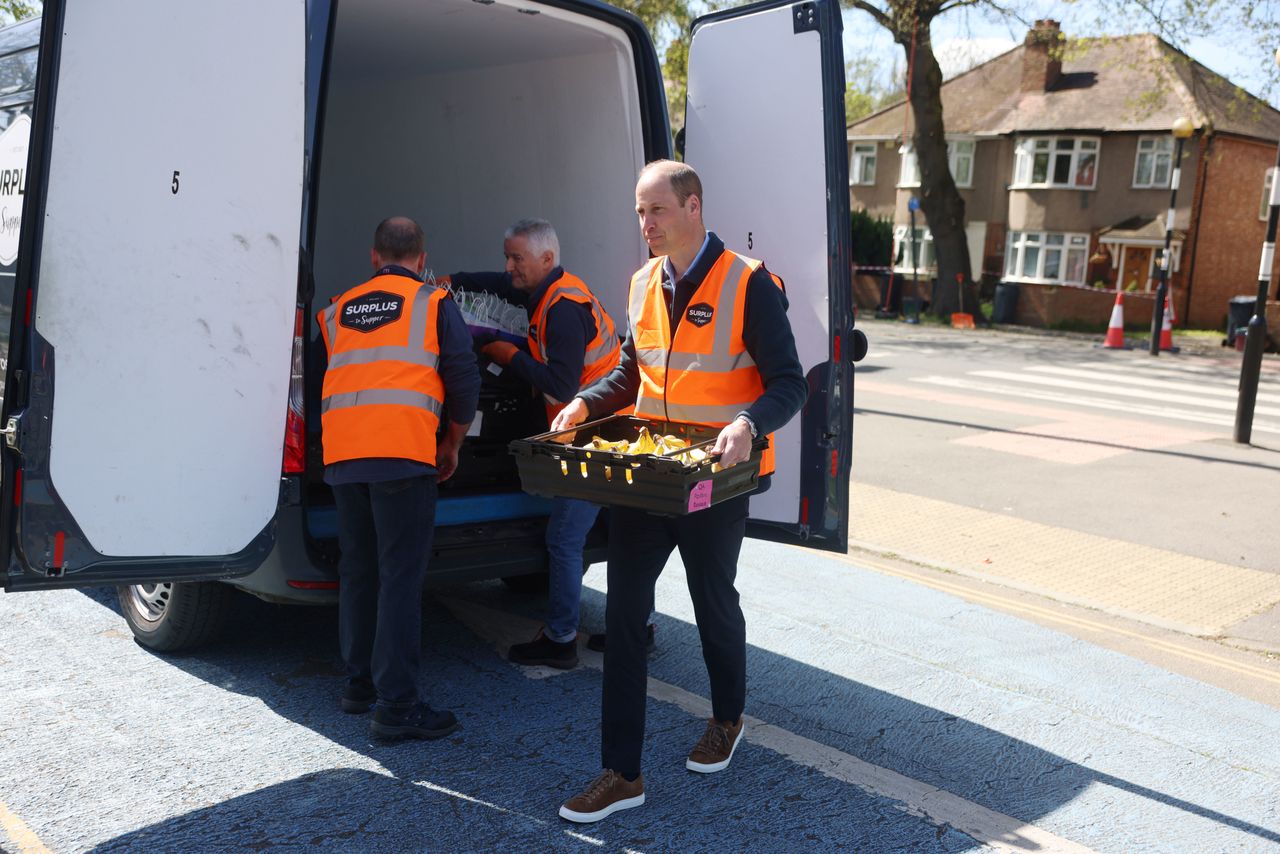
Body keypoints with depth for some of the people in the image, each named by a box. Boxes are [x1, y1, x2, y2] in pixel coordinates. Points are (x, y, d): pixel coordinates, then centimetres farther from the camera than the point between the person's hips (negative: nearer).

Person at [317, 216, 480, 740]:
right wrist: (453, 443, 15)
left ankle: (359, 685, 26)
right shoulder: (433, 303, 8)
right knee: (401, 577, -4)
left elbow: (317, 383, 24)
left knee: (357, 570, 16)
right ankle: (396, 706, -5)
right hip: (403, 451, -5)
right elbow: (463, 378, 3)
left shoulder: (337, 310, 20)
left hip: (340, 454, 5)